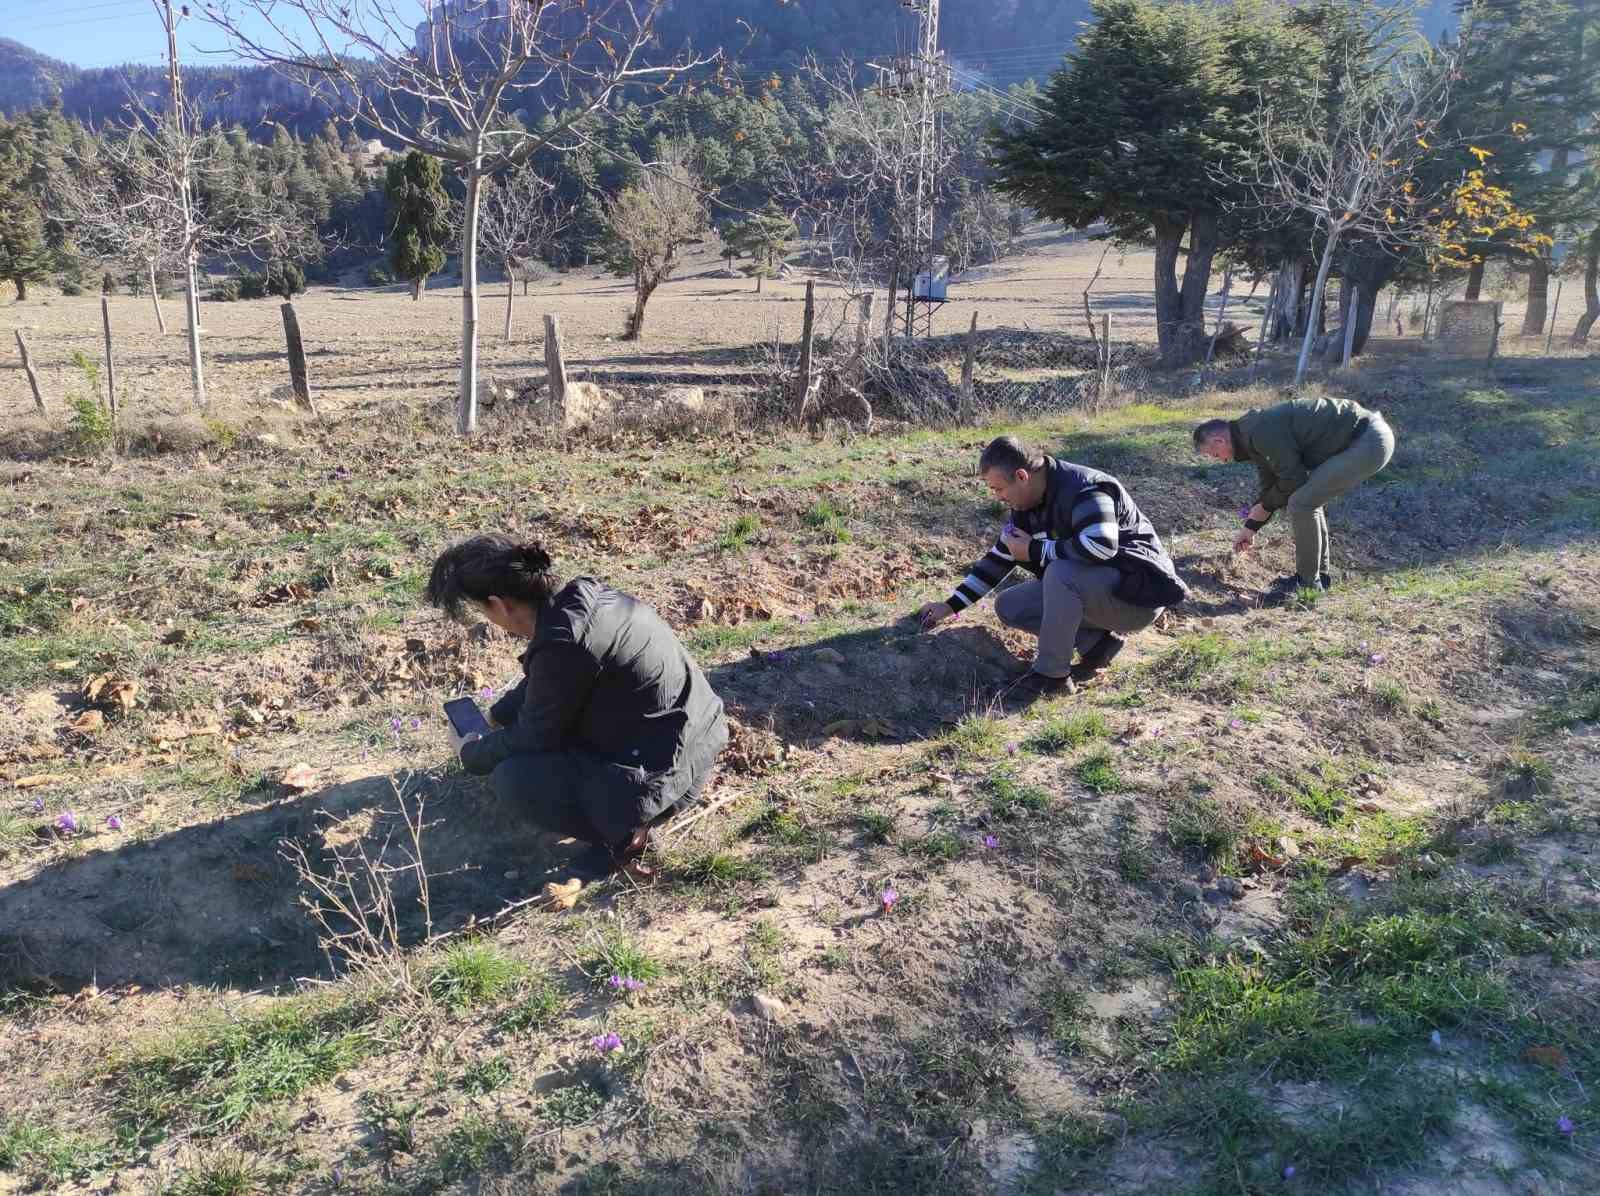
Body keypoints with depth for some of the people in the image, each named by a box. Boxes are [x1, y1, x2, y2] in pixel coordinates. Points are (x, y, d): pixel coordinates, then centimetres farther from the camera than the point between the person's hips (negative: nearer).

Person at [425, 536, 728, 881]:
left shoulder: (562, 644, -27)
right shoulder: (580, 594, -1)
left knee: (510, 777, -6)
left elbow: (533, 738, -10)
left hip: (664, 773, -9)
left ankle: (621, 829, -4)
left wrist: (471, 754, 8)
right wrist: (496, 715, 27)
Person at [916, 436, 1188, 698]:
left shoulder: (1084, 490, -25)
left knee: (1060, 573, -35)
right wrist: (951, 605, 7)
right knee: (1008, 606, 1)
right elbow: (999, 558, 12)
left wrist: (1035, 550, -27)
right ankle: (1097, 642, -1)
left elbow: (1101, 545, -41)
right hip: (1089, 589, 9)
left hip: (1139, 591, -9)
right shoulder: (1027, 506, 3)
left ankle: (1053, 675, -20)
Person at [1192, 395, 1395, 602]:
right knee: (1308, 498, 16)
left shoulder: (1260, 433, -20)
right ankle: (1321, 573, 24)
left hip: (1370, 443, -11)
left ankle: (1307, 581, 0)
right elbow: (1271, 485, 23)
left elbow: (1293, 479, -15)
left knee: (1301, 503, -12)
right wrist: (1250, 527, 27)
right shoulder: (1253, 435, 13)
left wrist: (1264, 506, 2)